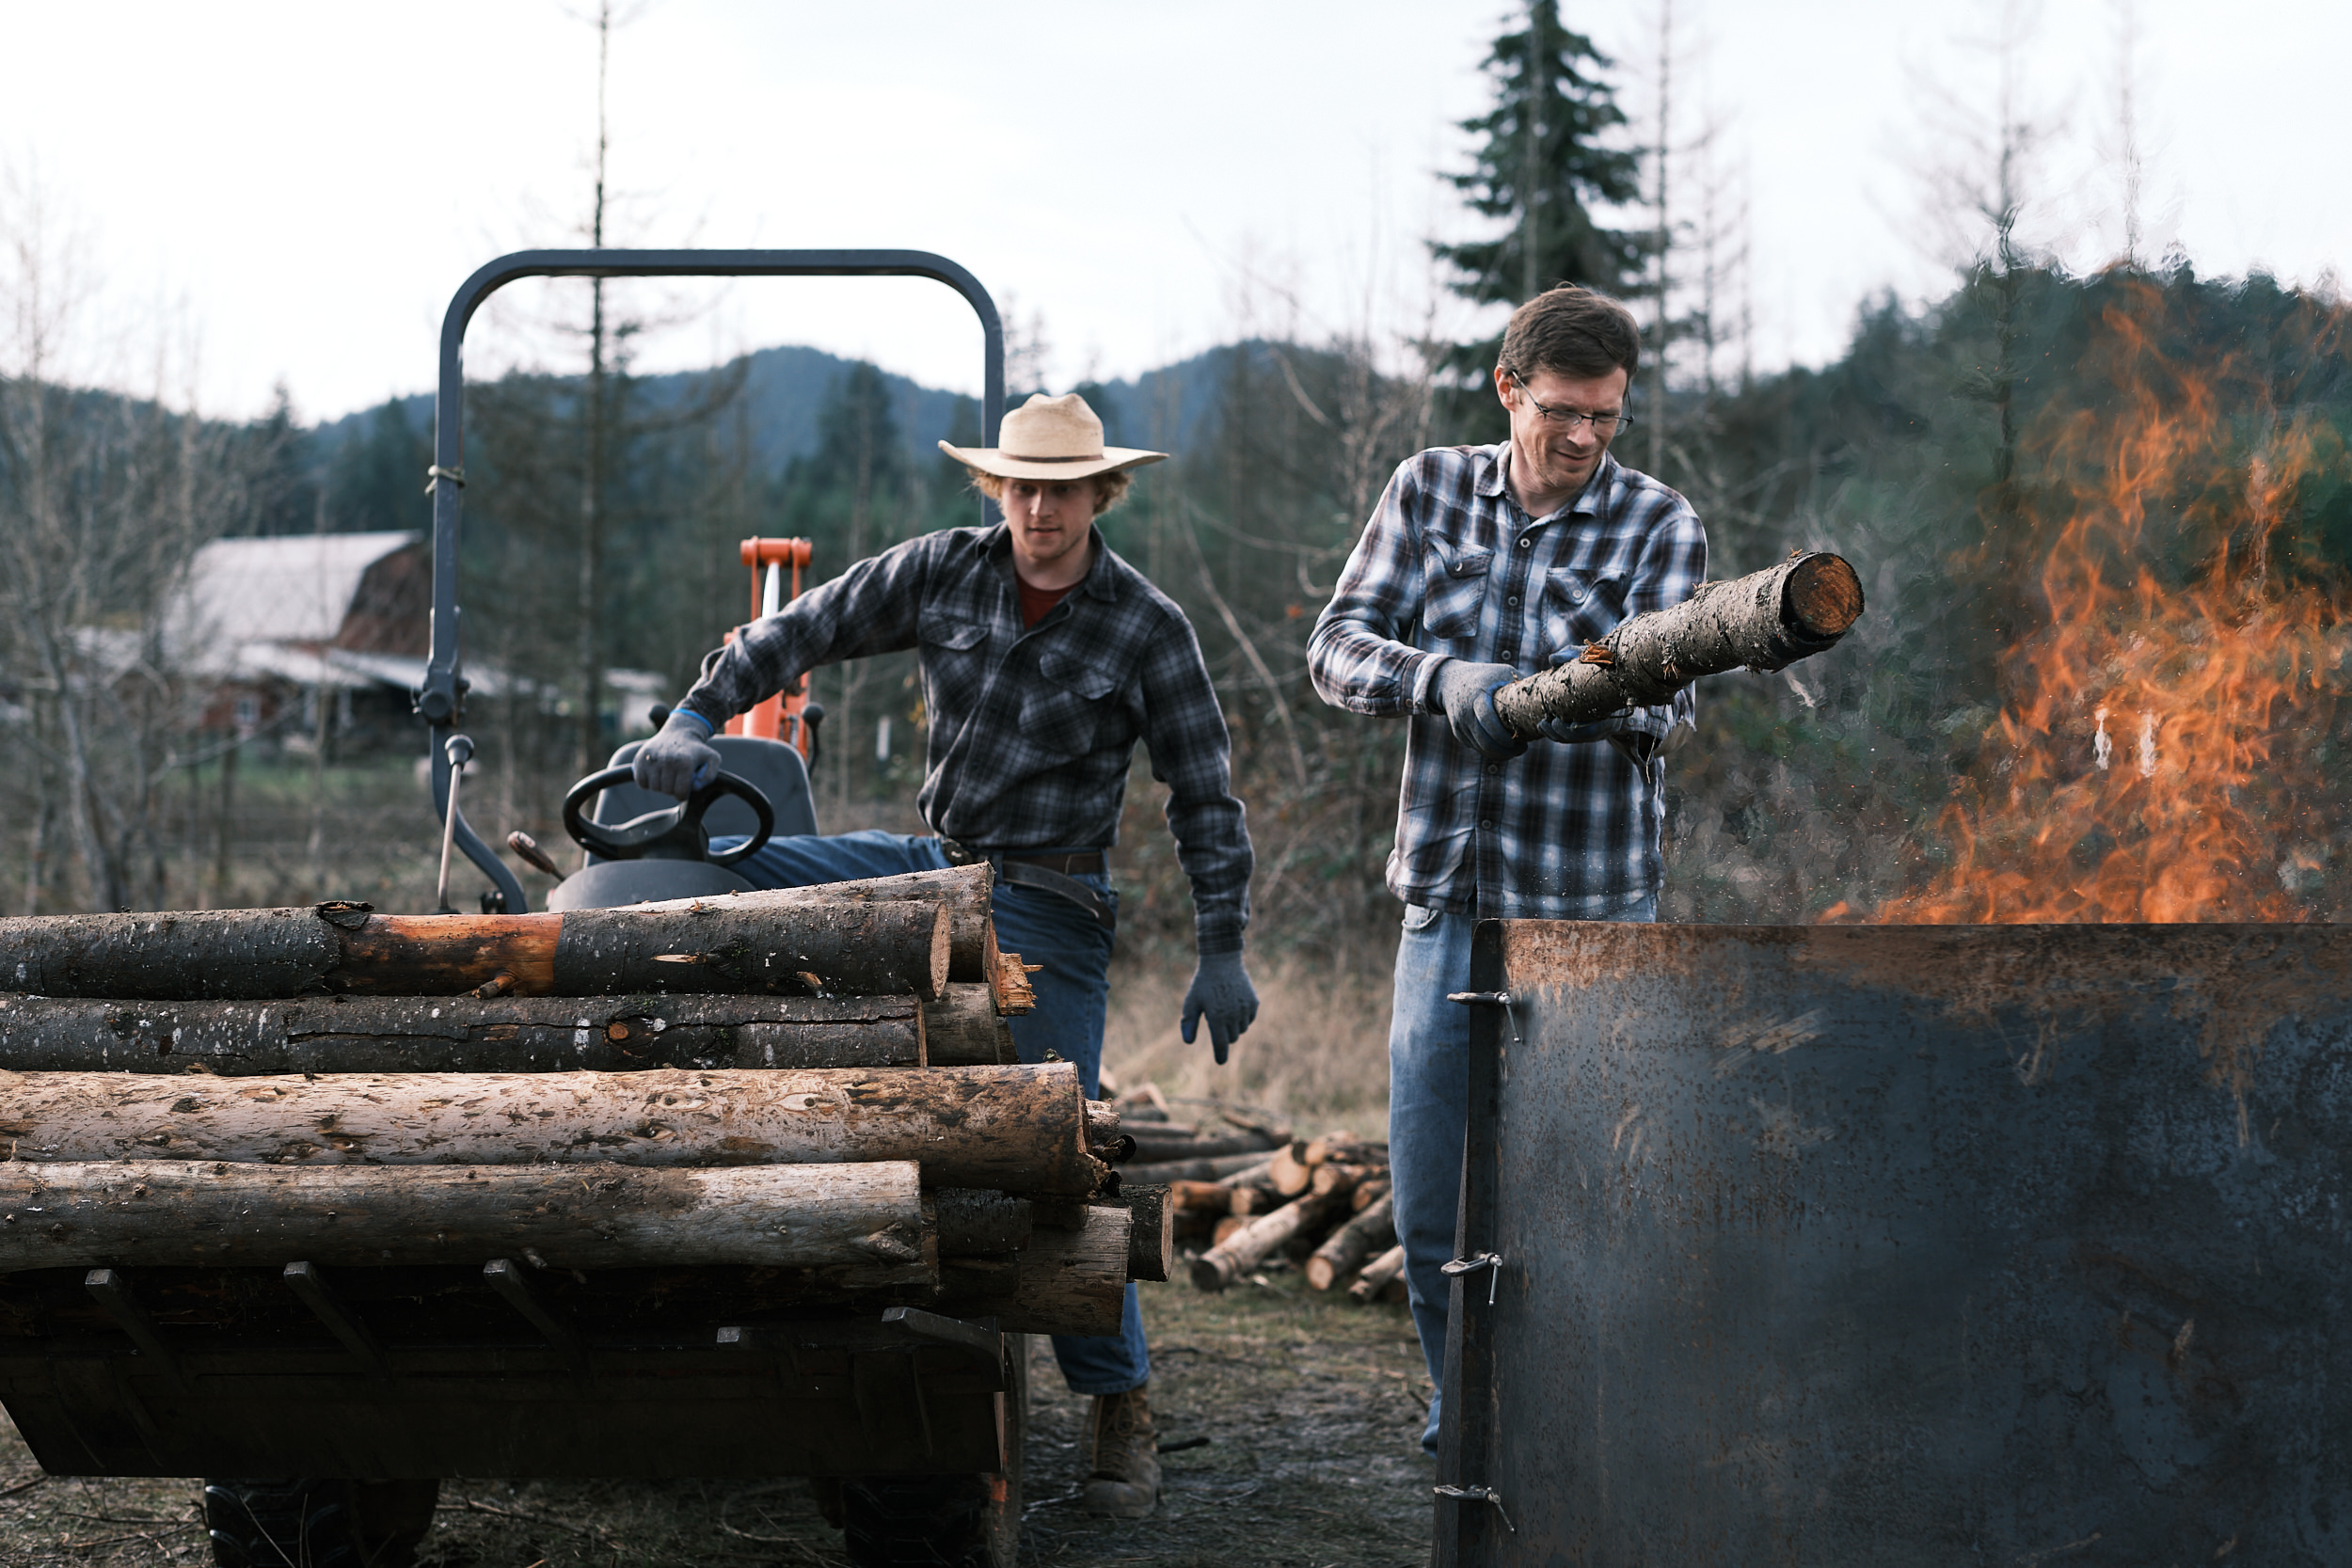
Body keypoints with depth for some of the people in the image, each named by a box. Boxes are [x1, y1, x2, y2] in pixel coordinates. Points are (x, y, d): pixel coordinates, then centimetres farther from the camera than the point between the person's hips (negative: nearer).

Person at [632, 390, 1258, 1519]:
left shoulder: (1147, 630, -8)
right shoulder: (943, 573, -1)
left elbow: (1203, 799, -5)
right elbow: (805, 631, 4)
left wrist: (1221, 950, -9)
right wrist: (696, 717, -9)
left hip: (1047, 910, -4)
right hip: (933, 864, 5)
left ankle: (1120, 1411, -1)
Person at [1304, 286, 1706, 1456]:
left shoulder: (1658, 524, -1)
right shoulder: (1429, 491, 5)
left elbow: (1671, 700, -12)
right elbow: (1337, 647, -2)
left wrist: (1613, 697, -36)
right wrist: (1442, 679, -23)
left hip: (1593, 913, -2)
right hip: (1449, 899, 2)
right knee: (1427, 1194, 7)